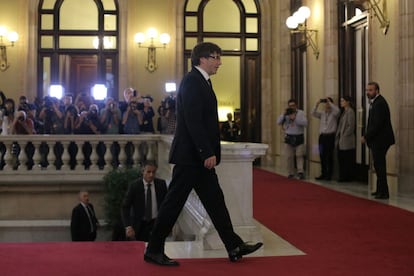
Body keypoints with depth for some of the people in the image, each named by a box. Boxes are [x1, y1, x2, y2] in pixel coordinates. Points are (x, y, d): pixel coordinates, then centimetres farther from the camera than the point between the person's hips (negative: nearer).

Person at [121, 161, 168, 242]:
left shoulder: (161, 184, -4)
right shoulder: (134, 186, -10)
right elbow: (125, 207, -10)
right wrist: (128, 226, -22)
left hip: (156, 222, 1)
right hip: (139, 224, -1)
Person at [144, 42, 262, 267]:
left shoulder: (201, 82, 16)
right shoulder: (192, 81, -14)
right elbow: (193, 121, -22)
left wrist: (209, 152, 12)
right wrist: (207, 153, -22)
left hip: (199, 156, 10)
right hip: (190, 155, -10)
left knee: (215, 200, 11)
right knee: (174, 202, -2)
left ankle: (234, 247, 16)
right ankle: (154, 250, 8)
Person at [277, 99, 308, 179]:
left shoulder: (301, 113, 2)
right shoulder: (285, 114, 10)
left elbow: (305, 123, -12)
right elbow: (279, 122, 0)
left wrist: (295, 118, -19)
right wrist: (284, 114, -12)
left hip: (299, 137, -2)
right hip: (289, 137, 2)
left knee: (299, 155, -7)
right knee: (289, 157, 3)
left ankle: (300, 172, -9)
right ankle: (290, 173, 10)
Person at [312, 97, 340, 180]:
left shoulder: (333, 113, -1)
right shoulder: (322, 113, 12)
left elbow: (337, 110, -22)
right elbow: (313, 113, -1)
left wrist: (329, 102, -18)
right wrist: (317, 104, -13)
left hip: (330, 136, -5)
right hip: (322, 136, 5)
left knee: (329, 156, -1)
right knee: (322, 156, 7)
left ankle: (329, 175, 5)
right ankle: (323, 174, 15)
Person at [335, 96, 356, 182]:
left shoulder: (350, 111, -10)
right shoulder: (344, 111, 17)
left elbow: (351, 126, -16)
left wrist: (344, 136, -15)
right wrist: (338, 137, 11)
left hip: (347, 141, -9)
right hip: (341, 142, 9)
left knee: (347, 160, -3)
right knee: (341, 159, 9)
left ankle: (347, 177, 3)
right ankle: (342, 176, 14)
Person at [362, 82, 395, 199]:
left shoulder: (379, 103, -17)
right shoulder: (376, 102, 15)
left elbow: (377, 124, -23)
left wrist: (366, 137, -16)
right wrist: (367, 136, 7)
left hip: (380, 140, -10)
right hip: (377, 140, 10)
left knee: (379, 166, -5)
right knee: (379, 165, 15)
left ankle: (383, 192, 0)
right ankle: (380, 190, 24)